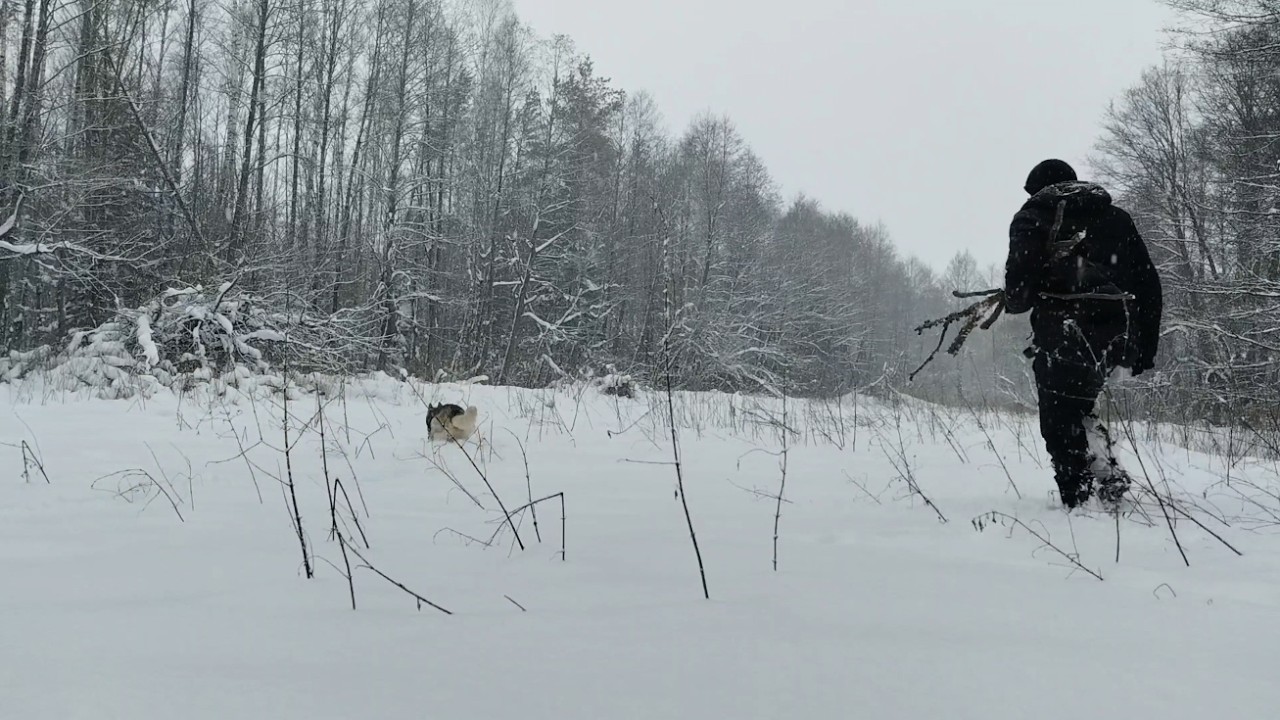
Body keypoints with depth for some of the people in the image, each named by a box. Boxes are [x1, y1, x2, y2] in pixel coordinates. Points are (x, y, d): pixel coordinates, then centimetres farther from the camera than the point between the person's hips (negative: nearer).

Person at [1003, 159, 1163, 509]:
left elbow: (1021, 275, -10)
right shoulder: (1117, 218, 21)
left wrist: (1014, 303, 12)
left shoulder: (1035, 215, 6)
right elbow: (1149, 284, 16)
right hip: (1117, 339, 6)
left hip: (1065, 336, -5)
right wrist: (1146, 346, 19)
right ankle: (1104, 468, 7)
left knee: (1062, 427, 4)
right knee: (1078, 404, 25)